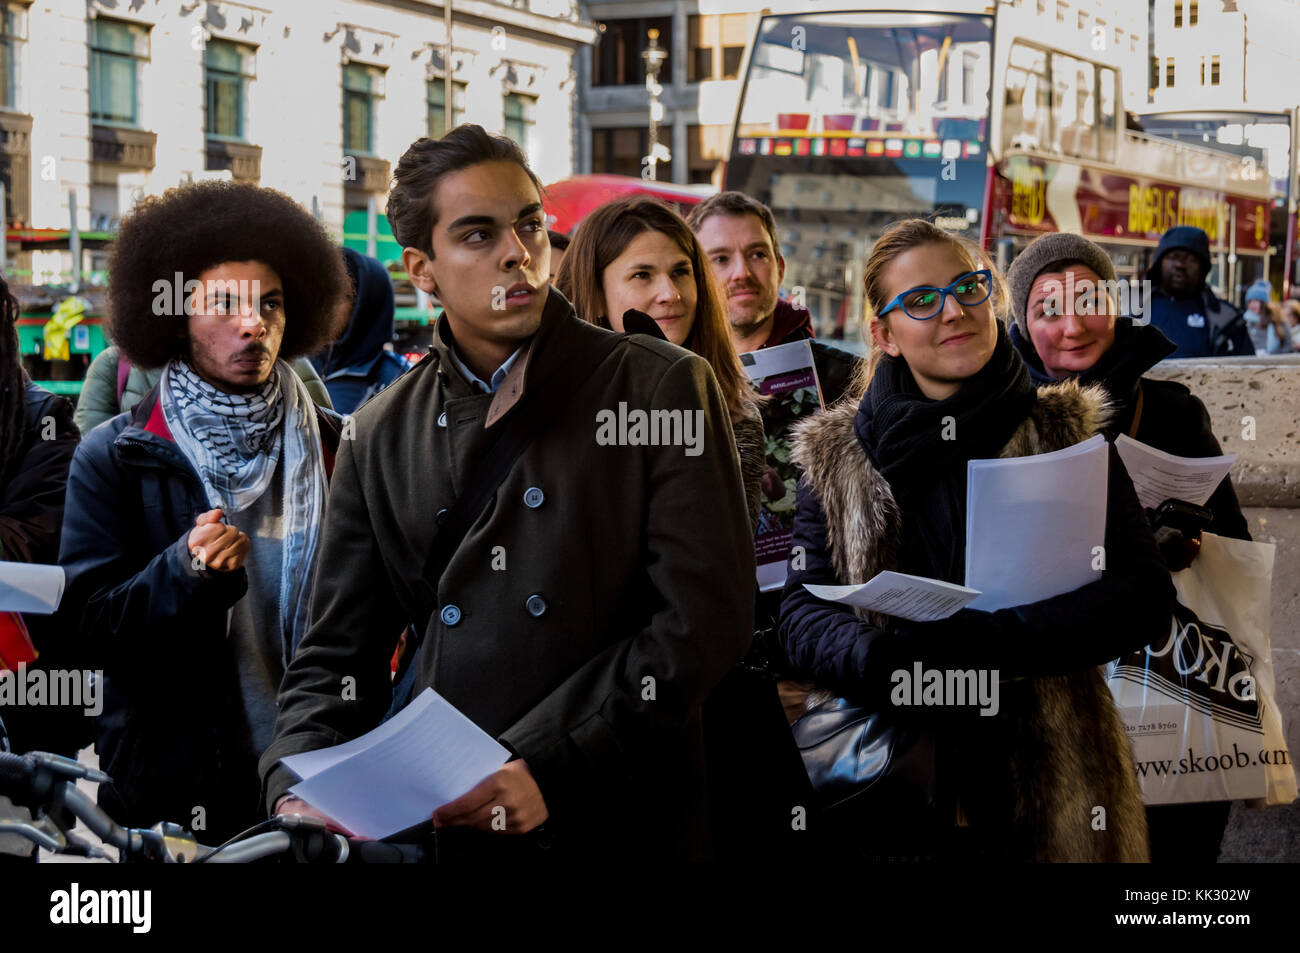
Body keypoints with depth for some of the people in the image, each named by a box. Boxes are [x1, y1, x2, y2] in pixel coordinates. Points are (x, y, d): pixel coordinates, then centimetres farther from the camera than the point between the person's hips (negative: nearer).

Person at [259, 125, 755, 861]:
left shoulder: (664, 387, -1)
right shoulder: (383, 434, 9)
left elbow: (706, 618, -9)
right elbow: (338, 654, 10)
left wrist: (547, 765, -16)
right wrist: (297, 792, -9)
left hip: (620, 826, -2)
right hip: (436, 828, 3)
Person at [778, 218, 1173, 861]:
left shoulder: (1065, 435, 1)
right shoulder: (837, 455, 5)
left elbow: (1143, 593, -8)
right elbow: (803, 612, 0)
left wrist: (984, 645, -22)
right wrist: (888, 662, -24)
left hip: (1045, 791, 0)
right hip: (887, 795, 1)